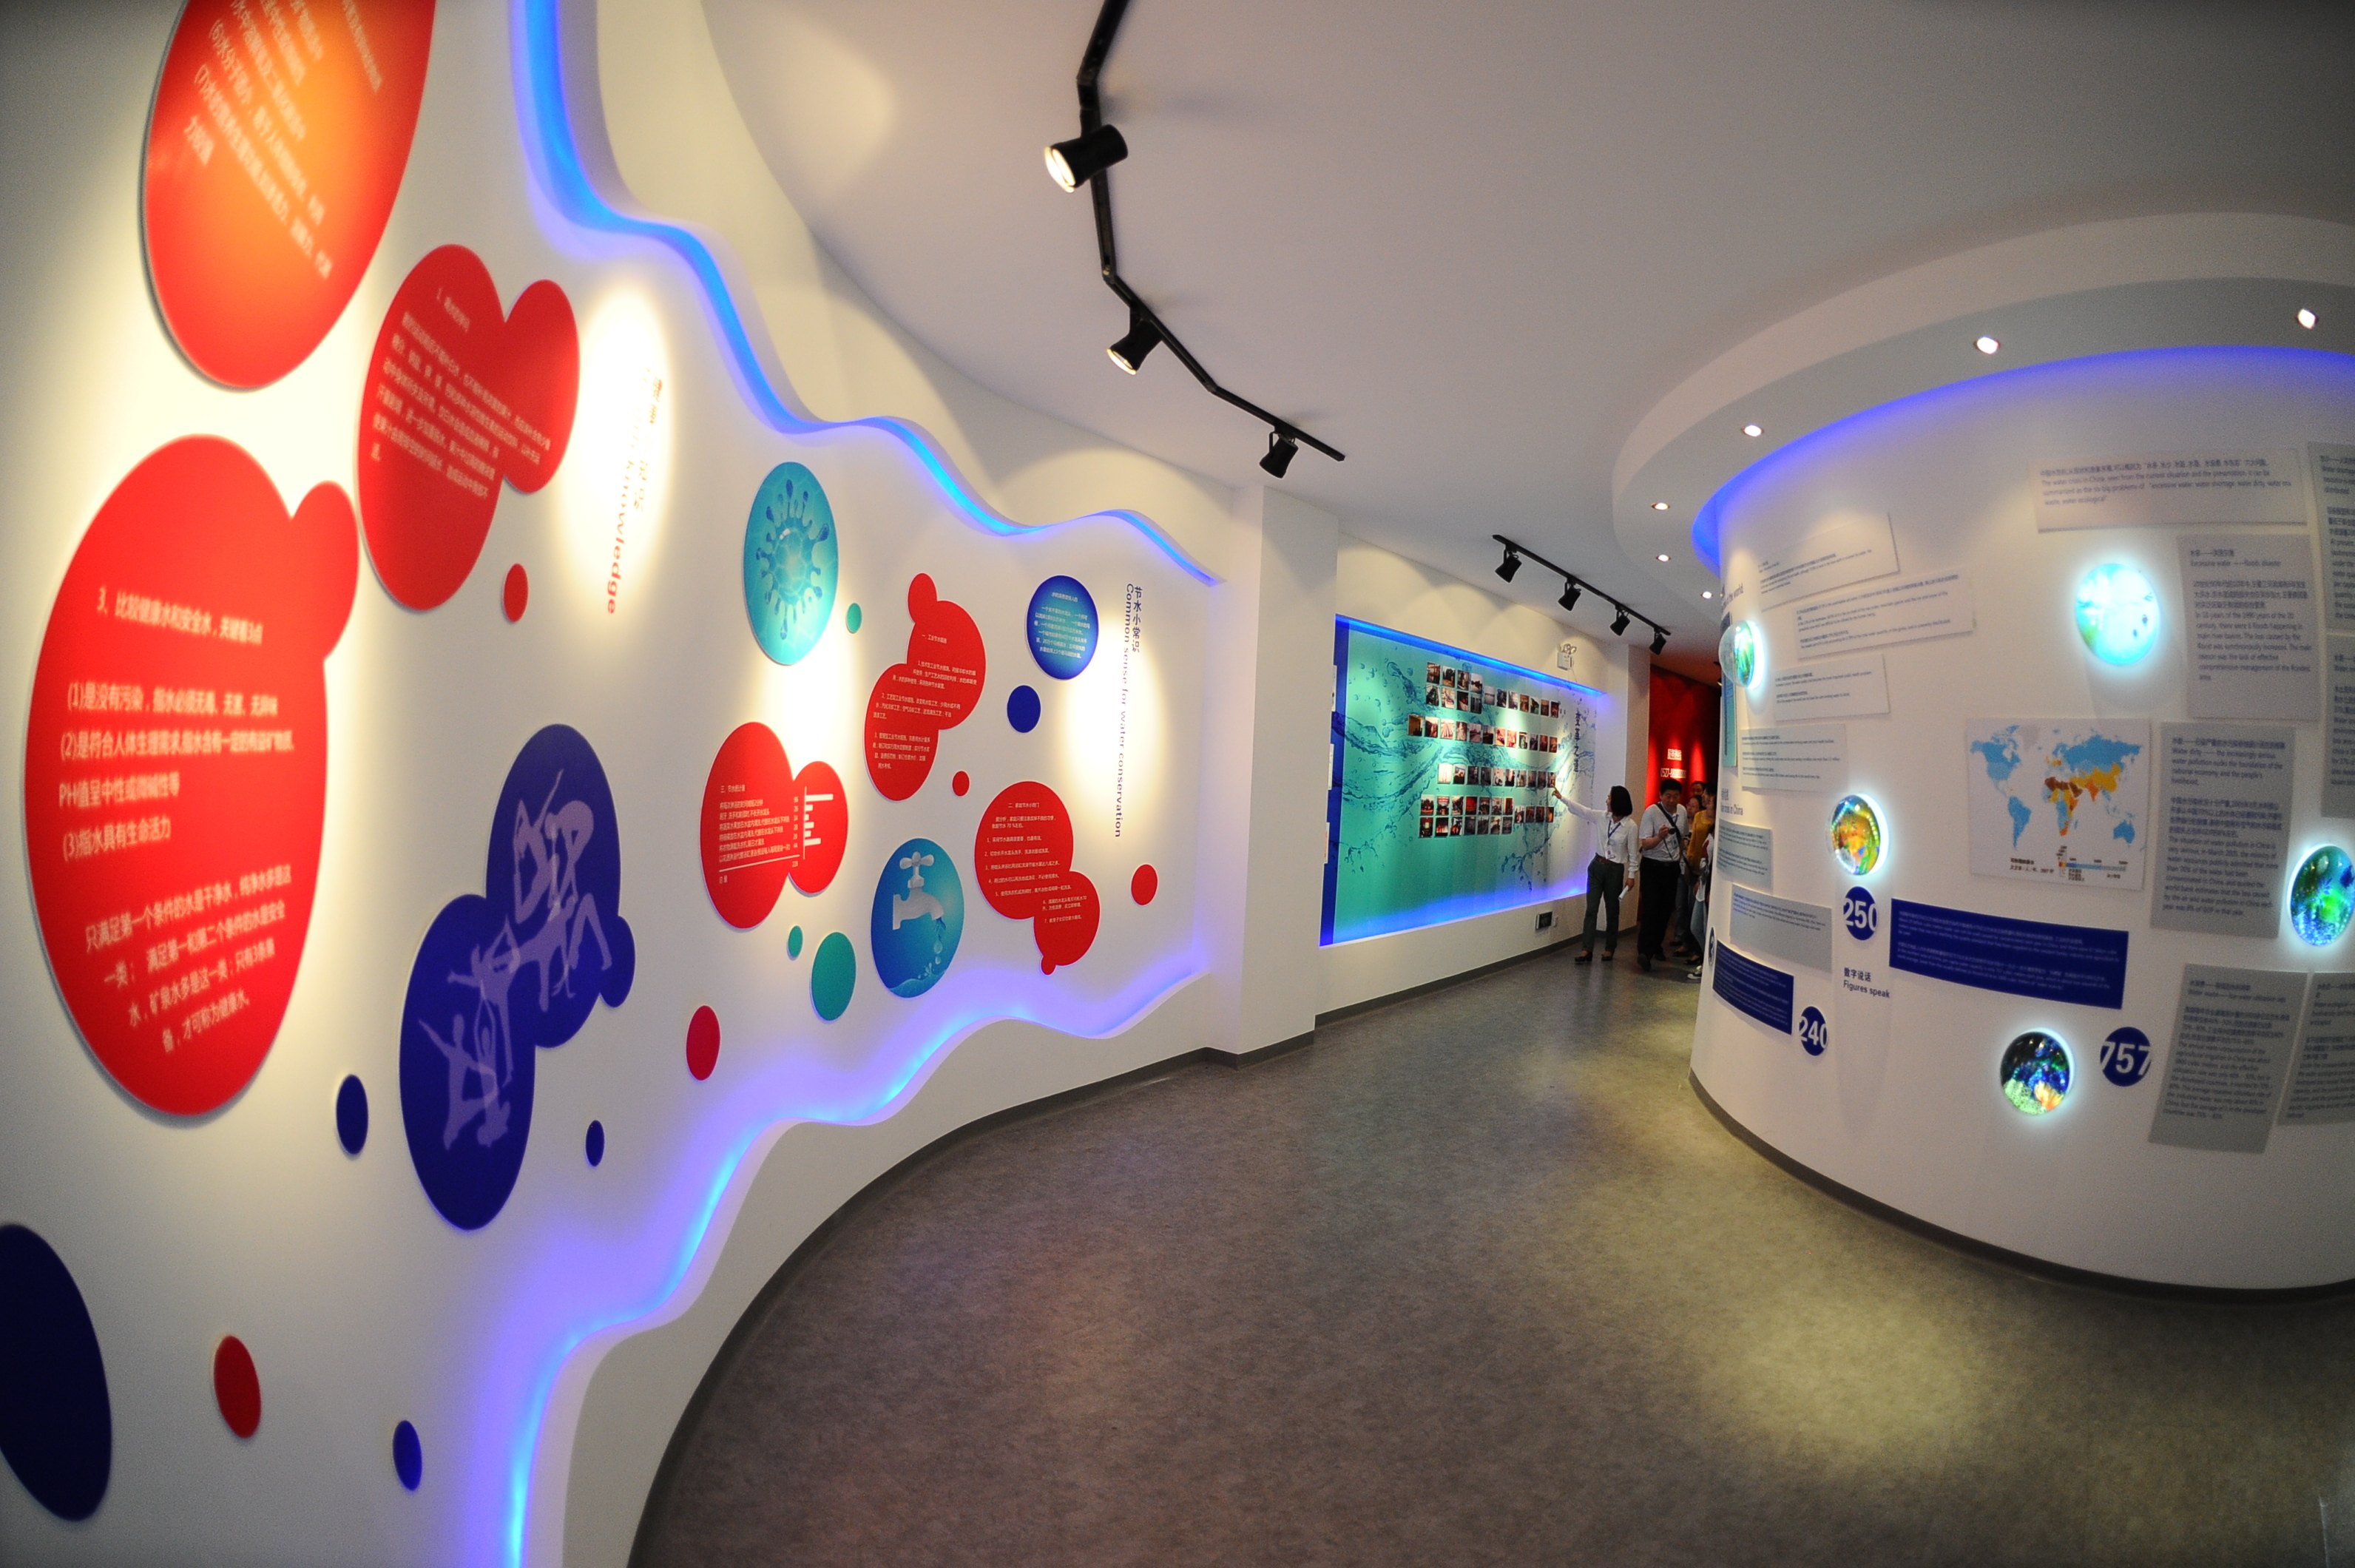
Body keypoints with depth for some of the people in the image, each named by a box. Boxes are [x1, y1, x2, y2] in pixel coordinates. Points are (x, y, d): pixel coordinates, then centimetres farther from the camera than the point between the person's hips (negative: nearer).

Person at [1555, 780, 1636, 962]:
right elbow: (1581, 810, 8)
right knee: (1591, 908, -2)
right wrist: (1562, 797, 9)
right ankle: (1587, 950, -4)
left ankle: (1609, 949, 22)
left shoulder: (1630, 826, -13)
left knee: (1612, 910, 9)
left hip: (1615, 870, -4)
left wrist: (1631, 875, -8)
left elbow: (1632, 854, -8)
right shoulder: (1602, 817, -1)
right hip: (1597, 867, 4)